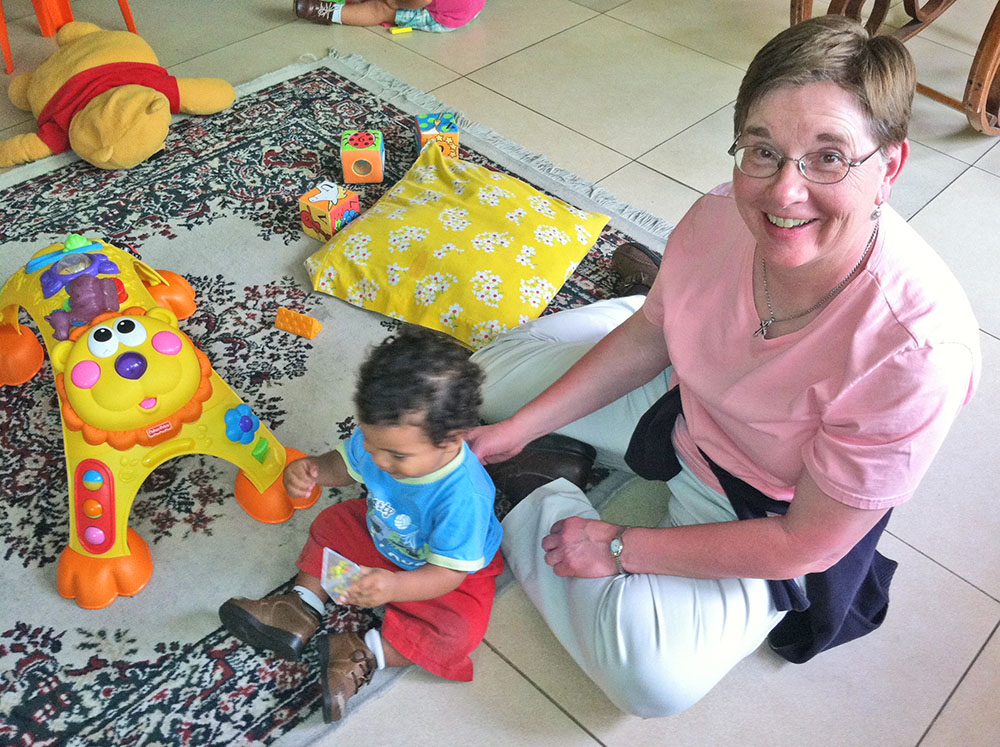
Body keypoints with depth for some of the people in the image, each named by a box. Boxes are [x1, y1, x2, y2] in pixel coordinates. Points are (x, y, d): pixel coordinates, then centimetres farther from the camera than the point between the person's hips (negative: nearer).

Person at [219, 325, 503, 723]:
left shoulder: (462, 495, -43)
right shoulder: (379, 437, -25)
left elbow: (448, 571, -35)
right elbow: (347, 463, -3)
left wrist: (395, 587, -51)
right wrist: (313, 470, -25)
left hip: (454, 569, -6)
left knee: (456, 629, -27)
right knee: (333, 524, 4)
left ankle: (365, 655, -16)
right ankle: (301, 608, 5)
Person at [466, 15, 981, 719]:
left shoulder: (918, 349, -38)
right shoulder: (723, 218, -25)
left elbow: (806, 543, -25)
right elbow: (647, 337, -3)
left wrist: (623, 548, -20)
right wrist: (516, 428, -5)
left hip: (769, 507, -4)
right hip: (682, 401, 4)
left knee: (653, 674, -22)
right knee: (493, 368, 4)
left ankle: (534, 505, 0)